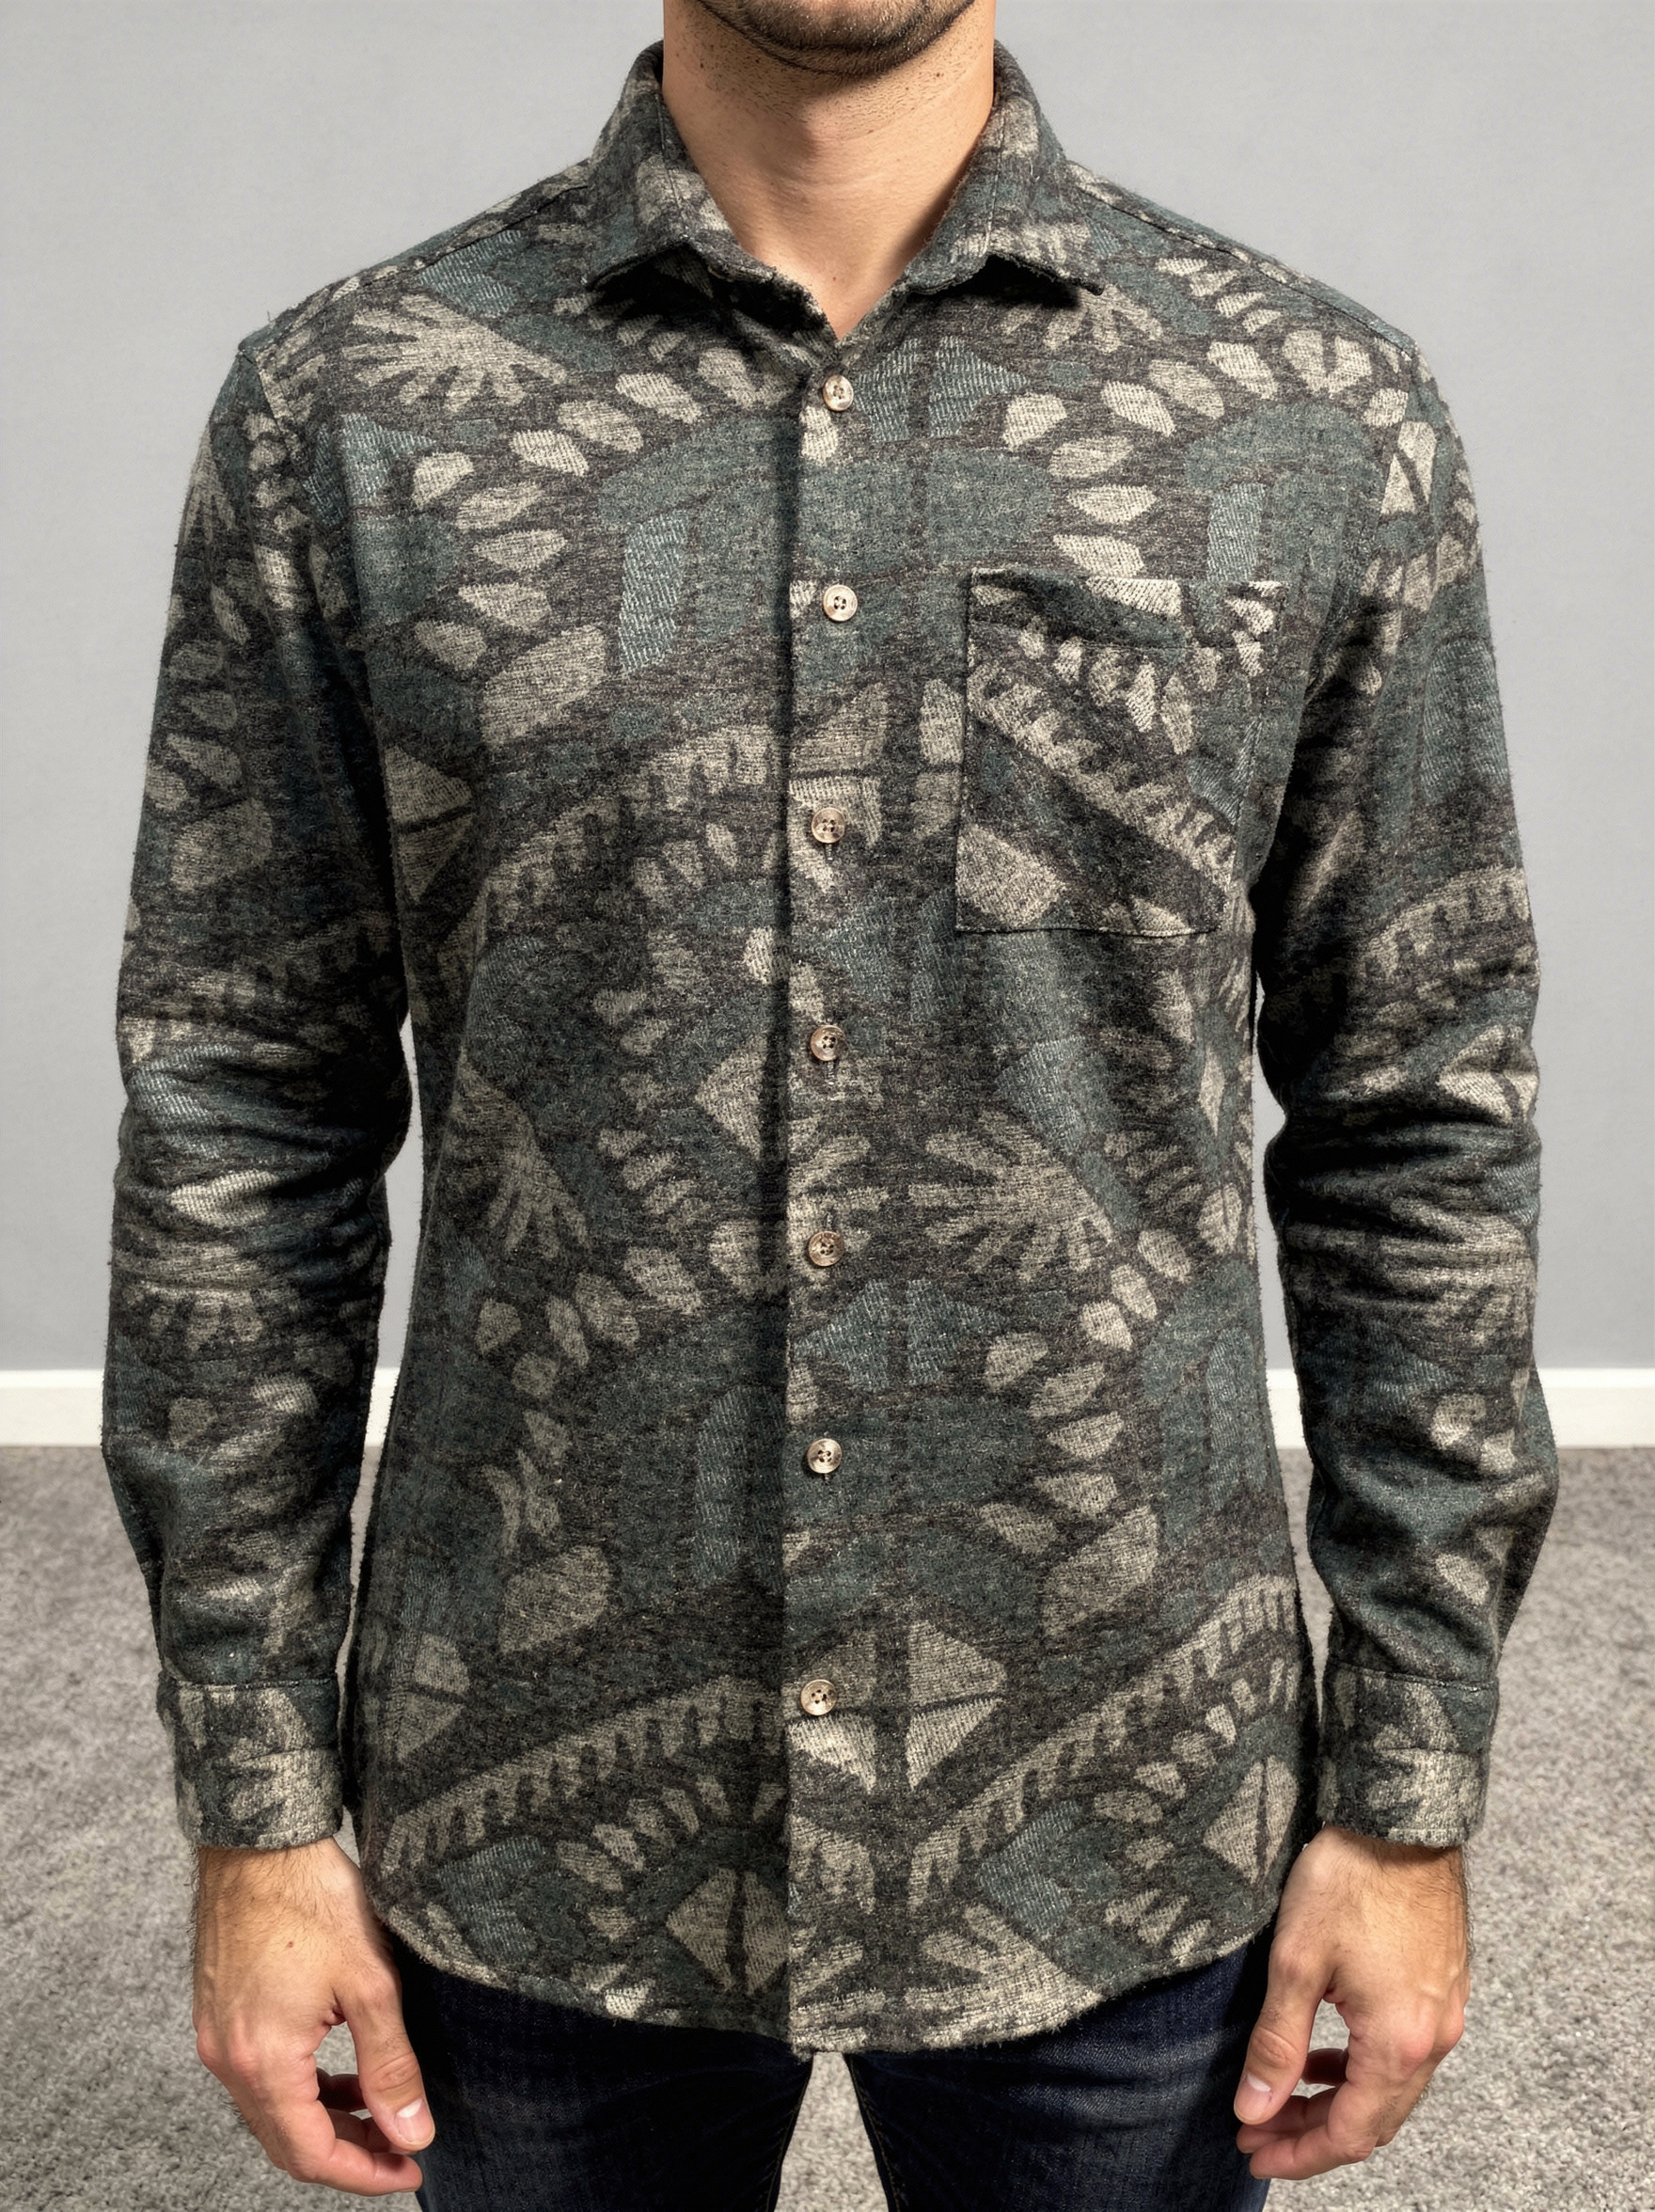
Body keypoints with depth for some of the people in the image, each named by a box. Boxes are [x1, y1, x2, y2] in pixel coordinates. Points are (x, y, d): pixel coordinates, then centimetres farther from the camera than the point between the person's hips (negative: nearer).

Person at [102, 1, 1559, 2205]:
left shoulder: (1323, 417, -3)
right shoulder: (344, 415, -4)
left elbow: (1418, 1131, -1)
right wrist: (261, 1808, -1)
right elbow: (240, 1131, -2)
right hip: (539, 1843, 1)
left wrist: (1409, 1791, 1)